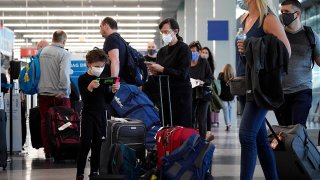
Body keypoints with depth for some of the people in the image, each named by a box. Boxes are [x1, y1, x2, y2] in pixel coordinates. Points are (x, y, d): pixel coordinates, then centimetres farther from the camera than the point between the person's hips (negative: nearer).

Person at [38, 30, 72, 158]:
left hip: (43, 93, 5)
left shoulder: (42, 52, 4)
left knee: (45, 122, 11)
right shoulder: (64, 54, -13)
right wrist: (65, 90, -11)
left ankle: (47, 151, 14)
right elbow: (64, 74, -22)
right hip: (59, 94, -5)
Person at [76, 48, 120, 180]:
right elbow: (84, 98, -15)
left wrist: (113, 90, -8)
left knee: (98, 144, 6)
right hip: (88, 114, -5)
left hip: (101, 114, 5)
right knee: (85, 144, -7)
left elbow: (107, 100, 9)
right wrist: (90, 88, -30)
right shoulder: (83, 79, -6)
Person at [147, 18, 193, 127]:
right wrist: (155, 72, 0)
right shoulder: (162, 51, 16)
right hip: (165, 93, 6)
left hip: (180, 94, -6)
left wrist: (162, 69, -16)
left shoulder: (183, 49, -3)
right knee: (164, 126, -2)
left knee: (181, 127, -9)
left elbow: (182, 74, -13)